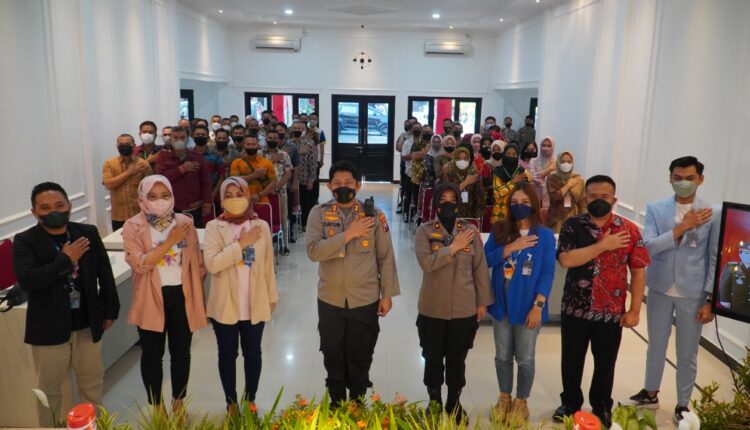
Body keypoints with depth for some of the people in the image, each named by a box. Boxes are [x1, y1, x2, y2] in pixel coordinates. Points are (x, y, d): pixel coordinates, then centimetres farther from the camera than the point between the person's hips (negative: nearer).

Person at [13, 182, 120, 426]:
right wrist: (66, 259, -24)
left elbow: (105, 273, 4)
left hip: (87, 324, 3)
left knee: (92, 381, 20)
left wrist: (110, 310, 7)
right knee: (49, 388, 14)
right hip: (49, 327, -3)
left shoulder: (88, 233, -4)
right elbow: (26, 280, -26)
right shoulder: (25, 241, -11)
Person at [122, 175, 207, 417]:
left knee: (181, 352, 13)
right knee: (152, 354, 10)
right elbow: (139, 264, -20)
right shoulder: (133, 227, -7)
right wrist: (170, 241, -23)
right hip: (152, 299, -2)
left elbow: (197, 262, 5)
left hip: (182, 295, 2)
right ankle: (157, 406, 30)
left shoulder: (185, 222, 0)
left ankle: (178, 403, 33)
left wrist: (200, 297, 5)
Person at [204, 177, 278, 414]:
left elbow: (268, 265, 4)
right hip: (225, 305, -1)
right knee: (227, 355, 13)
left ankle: (250, 399, 33)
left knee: (253, 353, 14)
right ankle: (231, 402, 31)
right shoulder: (214, 227, -6)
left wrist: (272, 297, 7)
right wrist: (241, 244, -22)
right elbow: (212, 264, -20)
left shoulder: (261, 226, -2)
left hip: (255, 305, 1)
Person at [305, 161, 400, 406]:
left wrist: (387, 294, -2)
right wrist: (348, 234, -23)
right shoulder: (319, 213, -4)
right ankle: (336, 406, 37)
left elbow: (386, 257, -1)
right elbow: (313, 251, -17)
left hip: (365, 300, 0)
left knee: (360, 358, 15)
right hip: (330, 300, 1)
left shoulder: (374, 215, -4)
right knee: (333, 357, 16)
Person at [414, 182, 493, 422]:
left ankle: (454, 403, 35)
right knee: (433, 359, 13)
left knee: (457, 359, 15)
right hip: (433, 309, -1)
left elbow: (480, 268, 2)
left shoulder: (470, 231, -1)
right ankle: (434, 403, 33)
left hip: (464, 309, 1)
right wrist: (453, 247, -21)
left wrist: (483, 302, 3)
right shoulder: (425, 231, -5)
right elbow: (426, 263, -20)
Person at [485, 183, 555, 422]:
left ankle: (521, 402, 31)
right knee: (502, 355, 16)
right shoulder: (499, 231, 0)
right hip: (502, 304, 3)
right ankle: (504, 397, 35)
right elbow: (485, 260, -5)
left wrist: (538, 305, -15)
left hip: (528, 306, -2)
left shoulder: (545, 235, -7)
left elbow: (547, 273, -9)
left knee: (525, 358, 11)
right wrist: (510, 248, -18)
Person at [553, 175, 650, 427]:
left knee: (605, 363, 16)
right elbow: (566, 260, -20)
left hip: (611, 312, 0)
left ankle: (601, 407, 38)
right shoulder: (572, 226, -5)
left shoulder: (629, 230, -4)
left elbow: (638, 272, -2)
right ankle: (570, 403, 37)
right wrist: (603, 245, -21)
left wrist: (634, 310, -5)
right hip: (575, 309, 0)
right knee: (571, 361, 15)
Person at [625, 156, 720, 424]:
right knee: (656, 345, 19)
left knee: (687, 354, 12)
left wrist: (710, 299, -7)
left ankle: (682, 405, 31)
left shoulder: (713, 215, -6)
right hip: (660, 289, 2)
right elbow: (648, 246, -16)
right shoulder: (655, 209, -4)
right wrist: (683, 226, -22)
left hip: (693, 294, -1)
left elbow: (715, 260, -5)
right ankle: (650, 393, 38)